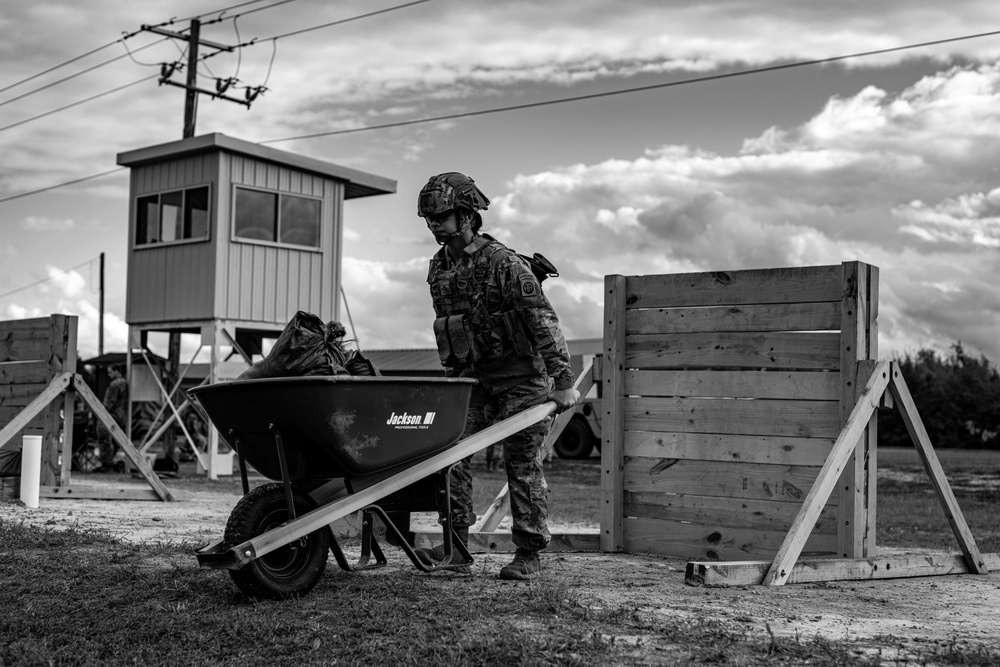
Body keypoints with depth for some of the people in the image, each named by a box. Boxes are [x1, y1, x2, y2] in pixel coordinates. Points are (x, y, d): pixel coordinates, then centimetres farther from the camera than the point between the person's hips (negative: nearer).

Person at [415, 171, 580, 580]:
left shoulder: (503, 263, -16)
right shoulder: (439, 268, 6)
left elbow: (543, 320, -18)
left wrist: (563, 382, -21)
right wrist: (453, 376, 18)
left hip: (520, 378, -6)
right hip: (473, 377, 6)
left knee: (523, 464, 0)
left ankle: (529, 555, 9)